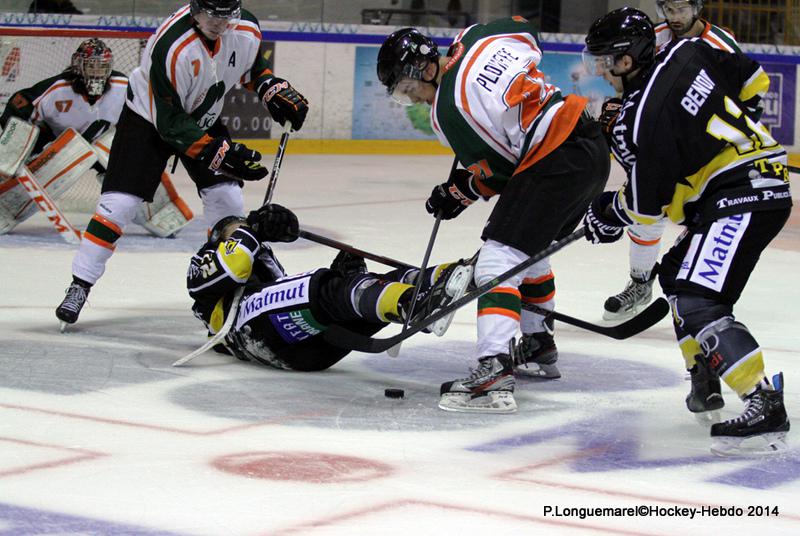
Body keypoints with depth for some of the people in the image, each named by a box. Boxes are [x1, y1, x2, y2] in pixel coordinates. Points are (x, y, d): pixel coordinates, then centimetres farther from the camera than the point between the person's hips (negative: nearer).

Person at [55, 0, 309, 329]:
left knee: (227, 199, -4)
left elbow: (253, 64, 9)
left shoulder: (246, 29, -18)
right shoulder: (172, 47, -36)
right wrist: (220, 154, -35)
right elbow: (171, 122, -31)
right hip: (149, 116, -5)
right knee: (119, 203, -12)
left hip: (204, 118, 5)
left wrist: (274, 89, -8)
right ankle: (79, 285, -3)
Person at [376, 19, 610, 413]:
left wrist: (458, 192, 11)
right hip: (591, 144, 10)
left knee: (498, 260, -14)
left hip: (554, 165, -10)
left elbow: (497, 172, -7)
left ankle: (494, 374, -27)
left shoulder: (445, 112, -11)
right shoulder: (475, 37, 7)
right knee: (529, 251, 27)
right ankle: (538, 349, 40)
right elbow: (528, 36, 26)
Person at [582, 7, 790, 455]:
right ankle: (706, 379, 31)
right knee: (677, 274, 23)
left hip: (744, 195, -11)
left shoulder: (643, 117, -18)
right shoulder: (687, 53, 4)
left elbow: (649, 204, -10)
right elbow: (753, 80, 17)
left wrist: (608, 213, 10)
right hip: (766, 179, 11)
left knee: (697, 302, -18)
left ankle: (767, 406, -26)